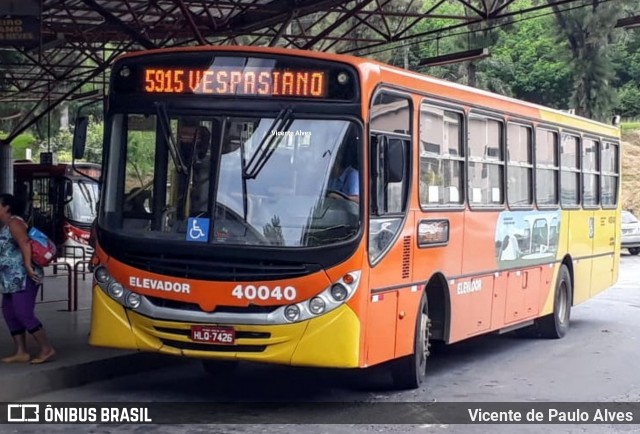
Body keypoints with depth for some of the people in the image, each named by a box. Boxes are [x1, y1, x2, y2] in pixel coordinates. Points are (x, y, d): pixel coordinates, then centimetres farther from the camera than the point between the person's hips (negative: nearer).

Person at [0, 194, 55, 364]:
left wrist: (28, 267, -29)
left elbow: (25, 243, -22)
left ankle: (47, 349, -9)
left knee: (24, 314, -13)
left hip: (22, 278, -10)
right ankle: (21, 353, 10)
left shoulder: (14, 222, -11)